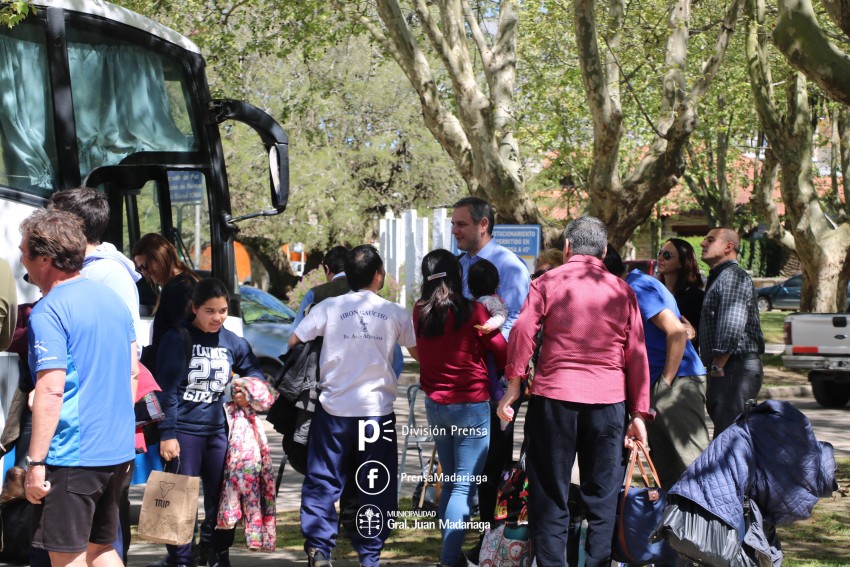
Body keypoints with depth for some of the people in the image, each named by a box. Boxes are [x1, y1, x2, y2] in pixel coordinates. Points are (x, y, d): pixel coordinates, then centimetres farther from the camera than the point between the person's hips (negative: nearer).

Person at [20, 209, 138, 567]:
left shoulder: (48, 313, -14)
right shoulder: (111, 299, 11)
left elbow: (50, 392, -20)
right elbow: (132, 372, 17)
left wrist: (35, 462, -18)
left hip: (71, 457, -8)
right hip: (118, 453, 8)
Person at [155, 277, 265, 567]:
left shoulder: (232, 342, 8)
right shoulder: (177, 339, -6)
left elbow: (254, 370, 23)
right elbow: (167, 389, -9)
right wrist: (167, 433, -13)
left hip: (217, 429, 5)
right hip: (183, 429, -5)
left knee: (221, 496, 9)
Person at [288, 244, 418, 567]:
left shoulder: (329, 308, -1)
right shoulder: (394, 313, 0)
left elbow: (293, 343, -3)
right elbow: (419, 353, 8)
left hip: (333, 409, 1)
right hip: (377, 410, 0)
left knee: (322, 482, 8)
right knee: (376, 487, 8)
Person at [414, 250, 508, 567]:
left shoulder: (420, 312, -1)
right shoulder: (472, 311, -13)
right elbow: (502, 352, -5)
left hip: (435, 405, 5)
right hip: (471, 405, -5)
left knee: (449, 482, 17)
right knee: (464, 487, -2)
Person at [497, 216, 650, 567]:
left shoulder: (548, 282, 3)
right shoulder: (623, 291, 9)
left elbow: (522, 332, -9)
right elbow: (637, 355, 6)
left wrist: (513, 386, -5)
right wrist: (639, 413, 8)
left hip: (553, 397, -1)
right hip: (609, 402, 2)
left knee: (550, 496, 6)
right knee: (602, 498, 8)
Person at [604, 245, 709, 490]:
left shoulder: (638, 288, -13)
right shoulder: (639, 283, 17)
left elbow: (677, 332, -23)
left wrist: (666, 381, -19)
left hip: (678, 382, -10)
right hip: (657, 385, 10)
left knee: (691, 460, -12)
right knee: (666, 467, 11)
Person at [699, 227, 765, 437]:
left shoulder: (733, 276, -12)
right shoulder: (719, 277, 24)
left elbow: (732, 327, -21)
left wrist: (717, 366, -20)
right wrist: (715, 367, 18)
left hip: (735, 368, -11)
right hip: (727, 371, 11)